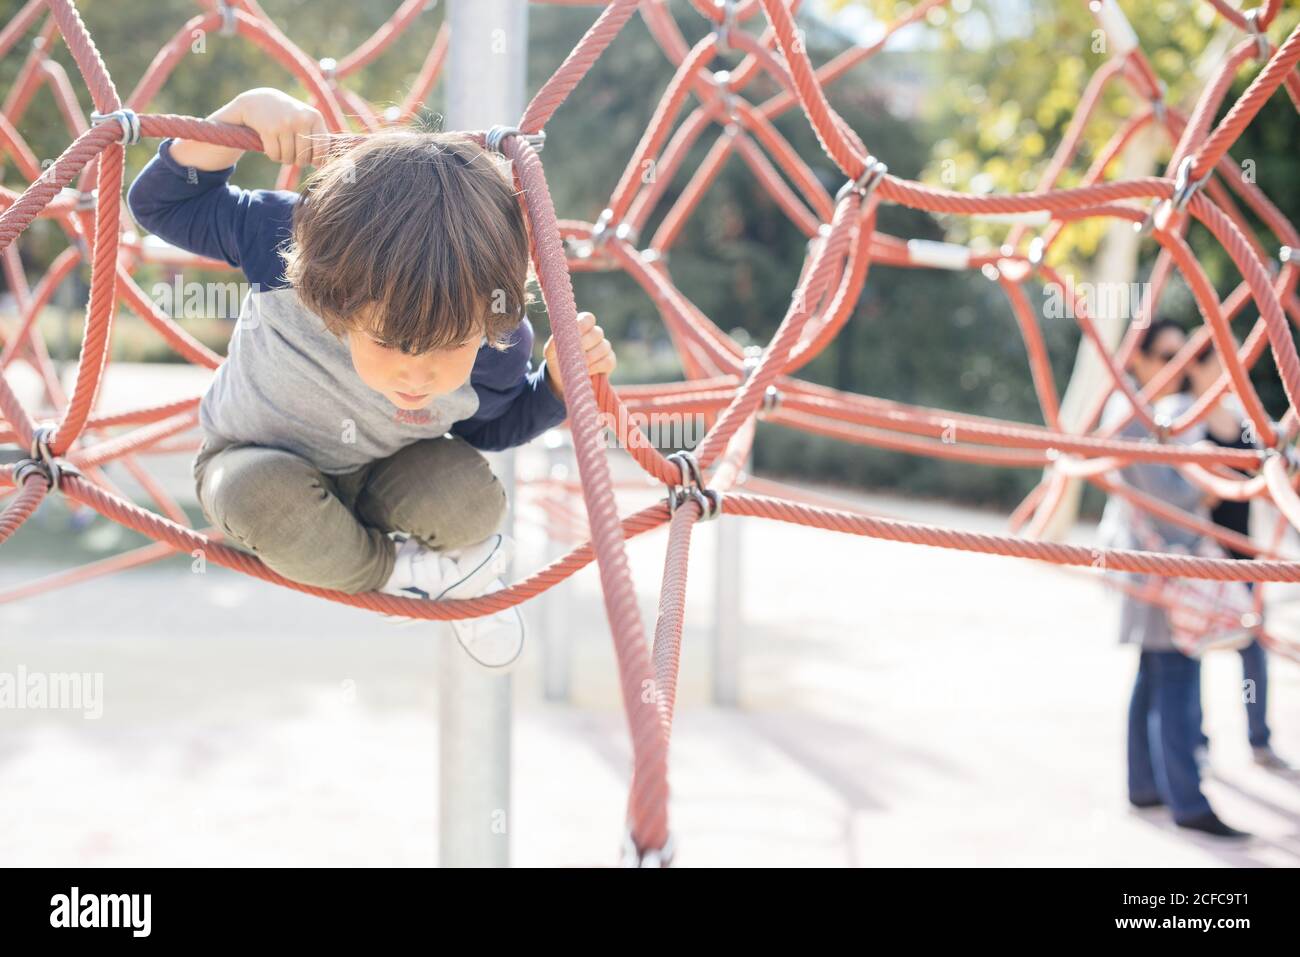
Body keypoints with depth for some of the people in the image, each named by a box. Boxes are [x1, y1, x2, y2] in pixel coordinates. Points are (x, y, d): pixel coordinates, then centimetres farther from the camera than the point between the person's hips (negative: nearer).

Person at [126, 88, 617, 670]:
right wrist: (244, 113, -36)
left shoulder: (497, 346, -28)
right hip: (255, 462, -1)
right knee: (261, 493, -38)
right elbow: (160, 203, -22)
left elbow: (489, 425, -3)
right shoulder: (290, 243, -35)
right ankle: (401, 573, -9)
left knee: (472, 498, -31)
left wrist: (558, 382, -23)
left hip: (376, 477, 1)